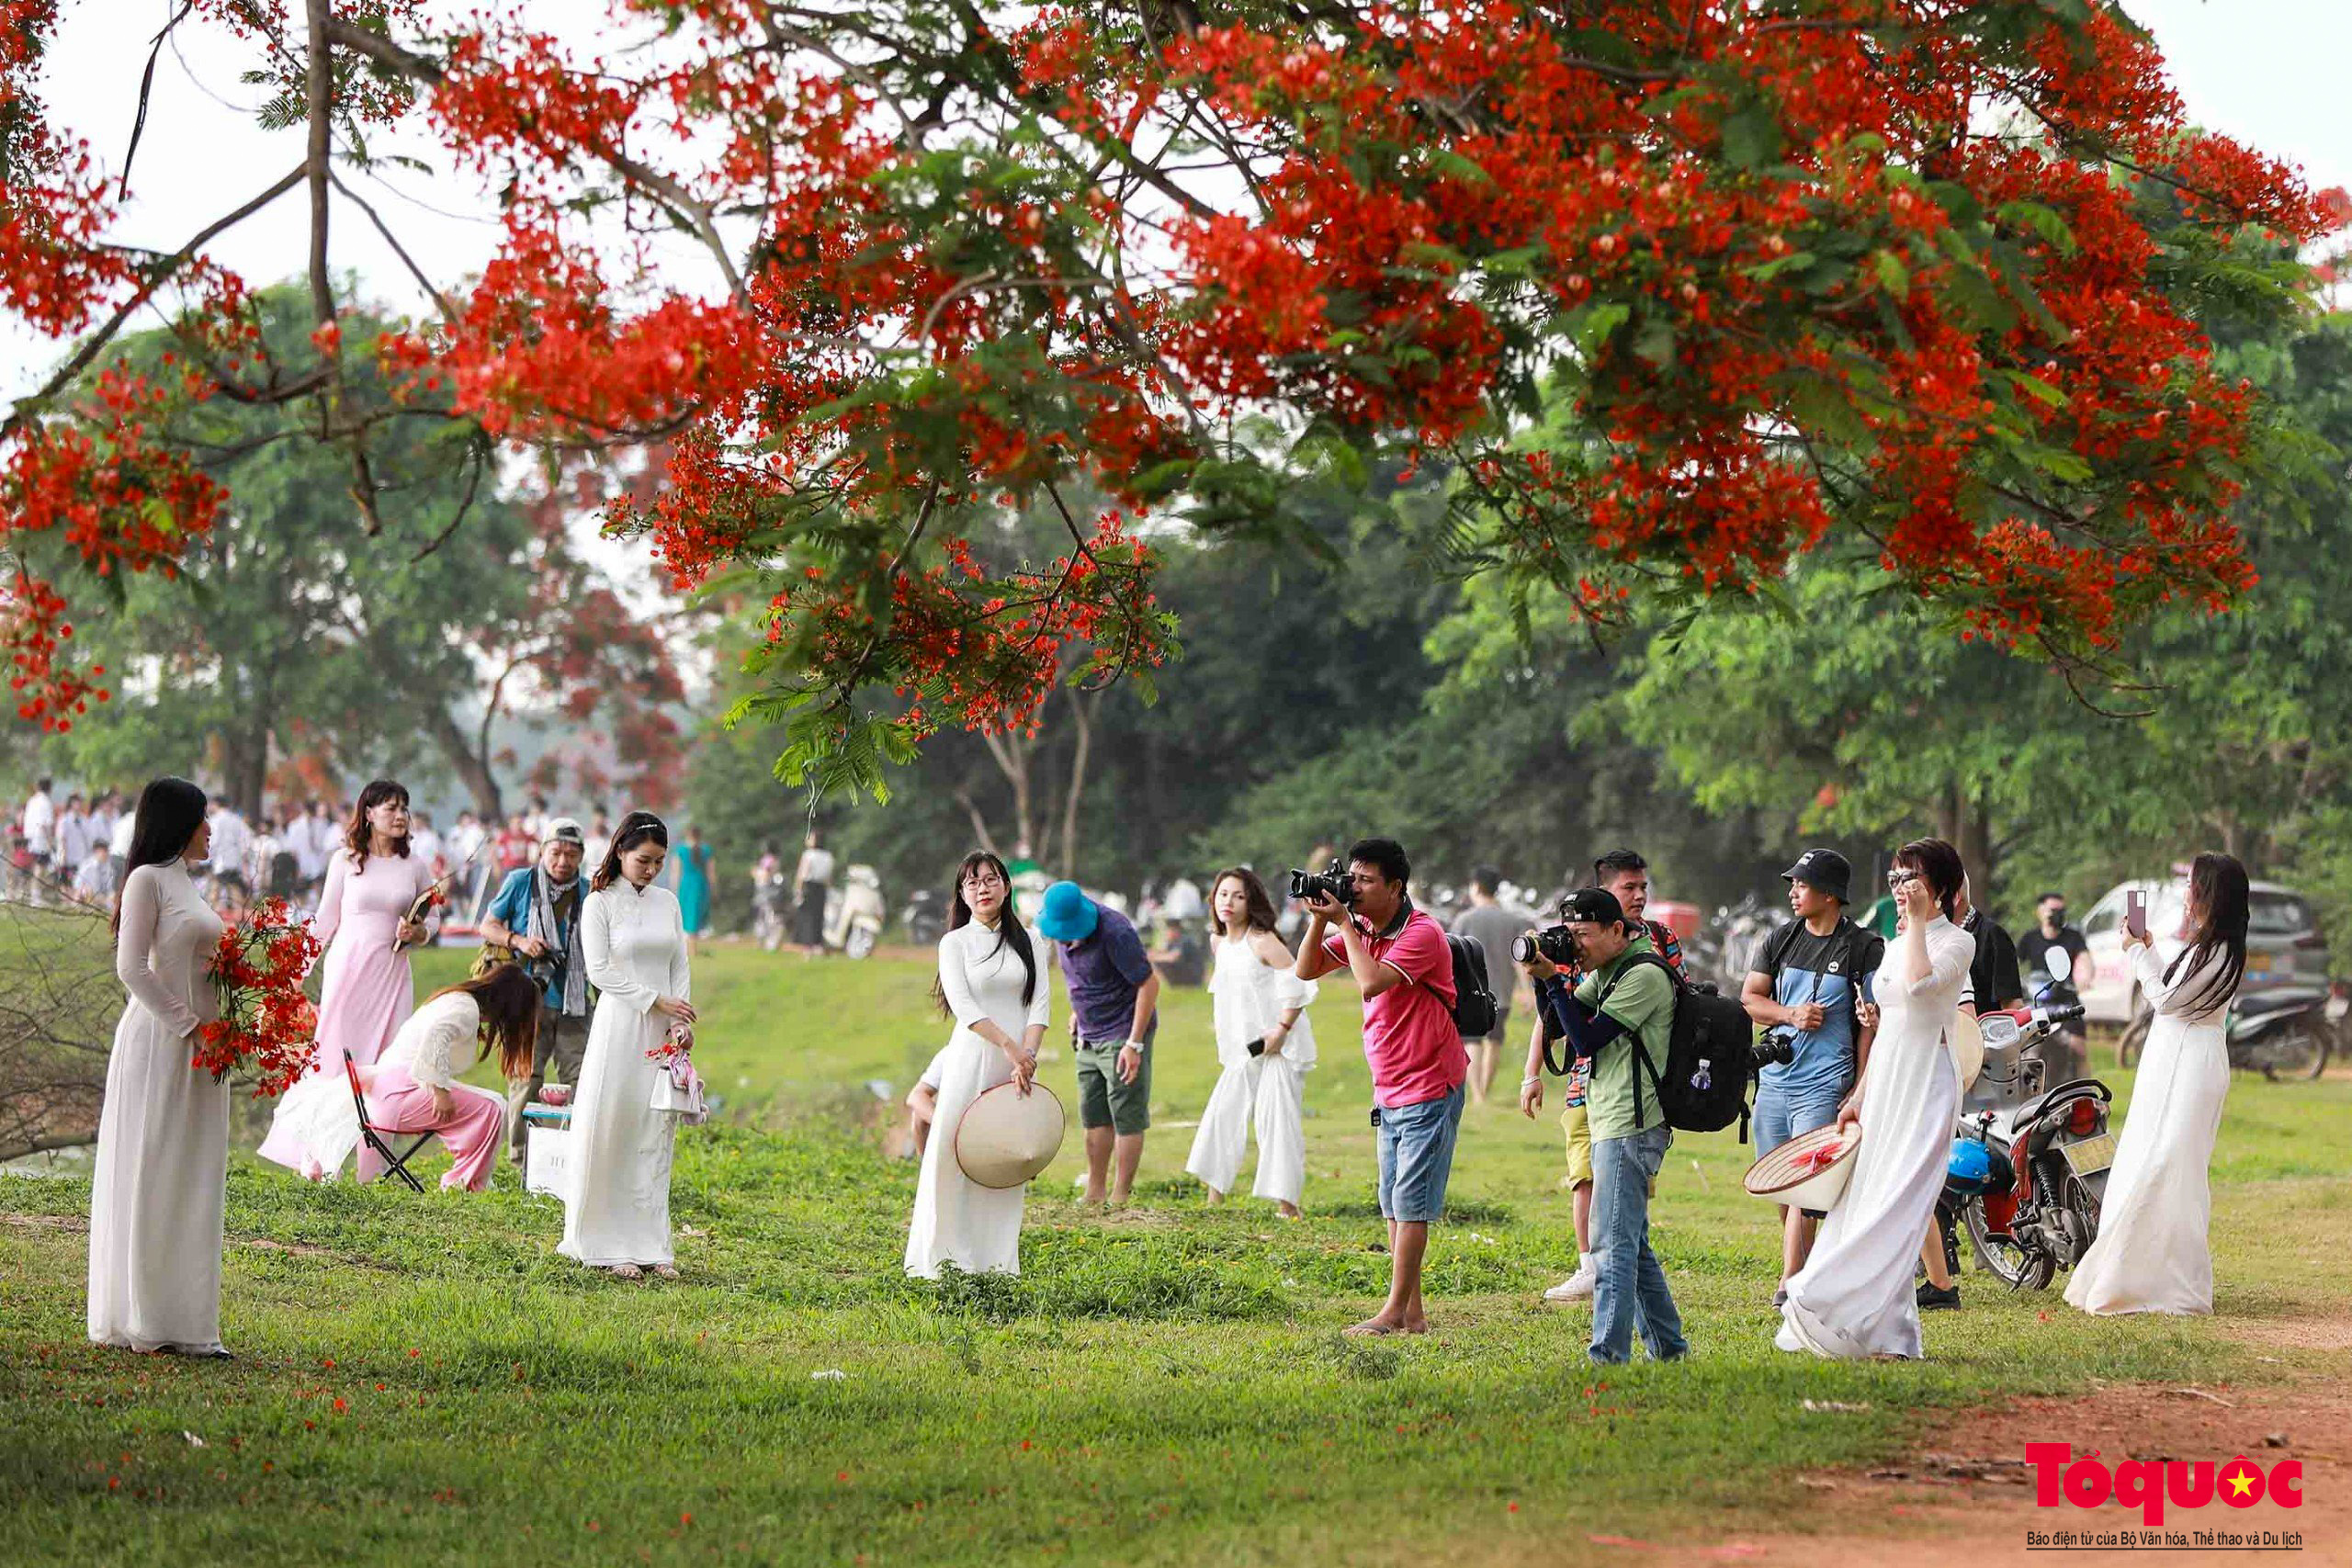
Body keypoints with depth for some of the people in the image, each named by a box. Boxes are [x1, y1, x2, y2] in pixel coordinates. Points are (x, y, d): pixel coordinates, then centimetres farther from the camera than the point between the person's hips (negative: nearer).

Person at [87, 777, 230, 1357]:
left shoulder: (184, 882, 18)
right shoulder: (148, 879, -7)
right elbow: (132, 967, -15)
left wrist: (216, 1030, 6)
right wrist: (187, 1025, -17)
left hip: (199, 1046, 9)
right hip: (158, 1041, -9)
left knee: (192, 1183, 8)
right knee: (150, 1175, -4)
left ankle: (183, 1321, 11)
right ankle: (142, 1322, 0)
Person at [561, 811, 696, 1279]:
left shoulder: (667, 902, 12)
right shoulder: (600, 903, -2)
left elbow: (680, 967, 12)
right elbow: (599, 971, -8)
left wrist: (681, 1021, -2)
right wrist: (655, 1000, -12)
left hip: (662, 1033, 4)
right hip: (619, 1026, -4)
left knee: (655, 1138, 4)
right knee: (611, 1133, -3)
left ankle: (650, 1245, 7)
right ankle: (610, 1245, 2)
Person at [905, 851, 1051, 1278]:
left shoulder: (1024, 940, 11)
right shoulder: (955, 943, 3)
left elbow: (1041, 1003, 3)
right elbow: (963, 1004, -10)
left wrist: (1027, 1057, -12)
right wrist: (1007, 1045, -20)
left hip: (1019, 1063, 3)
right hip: (972, 1059, -3)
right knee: (954, 1155, -6)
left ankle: (996, 1259, 9)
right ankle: (945, 1258, 1)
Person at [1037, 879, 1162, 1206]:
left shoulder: (1114, 932, -25)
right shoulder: (1058, 928, -2)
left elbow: (1149, 984, -22)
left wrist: (1134, 1044, -23)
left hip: (1122, 1033, -8)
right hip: (1089, 1036, 8)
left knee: (1126, 1117, -3)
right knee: (1094, 1116, 10)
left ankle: (1120, 1198, -1)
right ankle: (1094, 1195, 16)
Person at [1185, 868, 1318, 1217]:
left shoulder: (1262, 942, -14)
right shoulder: (1220, 944, 10)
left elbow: (1298, 983, -18)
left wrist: (1282, 1029, -21)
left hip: (1278, 1048, -8)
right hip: (1243, 1051, 8)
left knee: (1276, 1120, -8)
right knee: (1222, 1114, 5)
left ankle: (1287, 1206, -4)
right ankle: (1214, 1199, 11)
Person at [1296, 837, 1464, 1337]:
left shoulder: (1421, 934, -17)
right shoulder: (1361, 930, 8)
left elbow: (1371, 982, -29)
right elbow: (1305, 972, 8)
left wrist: (1344, 923, -19)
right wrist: (1320, 920, -6)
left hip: (1429, 1089, -9)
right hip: (1390, 1092, 9)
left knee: (1410, 1204, -6)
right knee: (1393, 1206, 9)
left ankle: (1395, 1311, -2)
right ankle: (1411, 1314, 13)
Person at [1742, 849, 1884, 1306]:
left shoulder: (1865, 948, -2)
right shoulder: (1780, 941, 12)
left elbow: (1872, 1022, -2)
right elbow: (1749, 998, 12)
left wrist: (1860, 1091, -7)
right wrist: (1792, 1014, -7)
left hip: (1824, 1084, -6)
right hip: (1774, 1077, 6)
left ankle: (1791, 1285, -15)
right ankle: (1805, 1265, 25)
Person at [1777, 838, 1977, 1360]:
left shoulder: (1957, 942, -5)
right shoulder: (1895, 947, 18)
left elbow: (1919, 984, -26)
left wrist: (1917, 922, -15)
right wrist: (1859, 1097, 19)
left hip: (1926, 1087, -8)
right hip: (1884, 1087, 8)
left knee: (1895, 1205, -11)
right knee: (1867, 1202, 4)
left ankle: (1842, 1316, -15)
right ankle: (1890, 1332, 7)